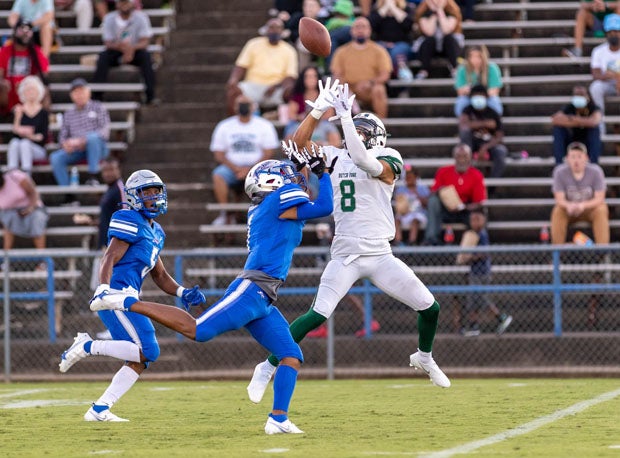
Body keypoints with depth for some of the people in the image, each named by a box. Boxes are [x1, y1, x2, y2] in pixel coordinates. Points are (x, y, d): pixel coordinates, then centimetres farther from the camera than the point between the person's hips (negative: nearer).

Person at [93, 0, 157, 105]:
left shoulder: (141, 17, -8)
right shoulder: (109, 18, -6)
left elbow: (145, 41, -14)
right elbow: (108, 43, -11)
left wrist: (132, 48, -36)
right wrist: (120, 46, -35)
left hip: (135, 50, -1)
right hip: (116, 51, 1)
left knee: (146, 55, -31)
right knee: (103, 56, -29)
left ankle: (150, 96, -31)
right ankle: (97, 95, -28)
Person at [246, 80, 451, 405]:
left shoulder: (387, 160, -3)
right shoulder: (336, 158, 8)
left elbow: (364, 161, -24)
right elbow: (299, 145, -1)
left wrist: (345, 116, -28)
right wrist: (318, 110, -12)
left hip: (380, 256, 0)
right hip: (345, 256, 0)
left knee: (430, 308, -1)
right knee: (317, 316, -16)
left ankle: (424, 358, 28)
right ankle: (268, 367, -8)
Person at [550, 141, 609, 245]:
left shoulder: (596, 171, -18)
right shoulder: (560, 172, -16)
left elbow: (599, 199, -19)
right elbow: (559, 199, -17)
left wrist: (583, 205, -39)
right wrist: (569, 205, -41)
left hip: (591, 208, 0)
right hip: (569, 209, 0)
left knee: (601, 210, -32)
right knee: (558, 211, -31)